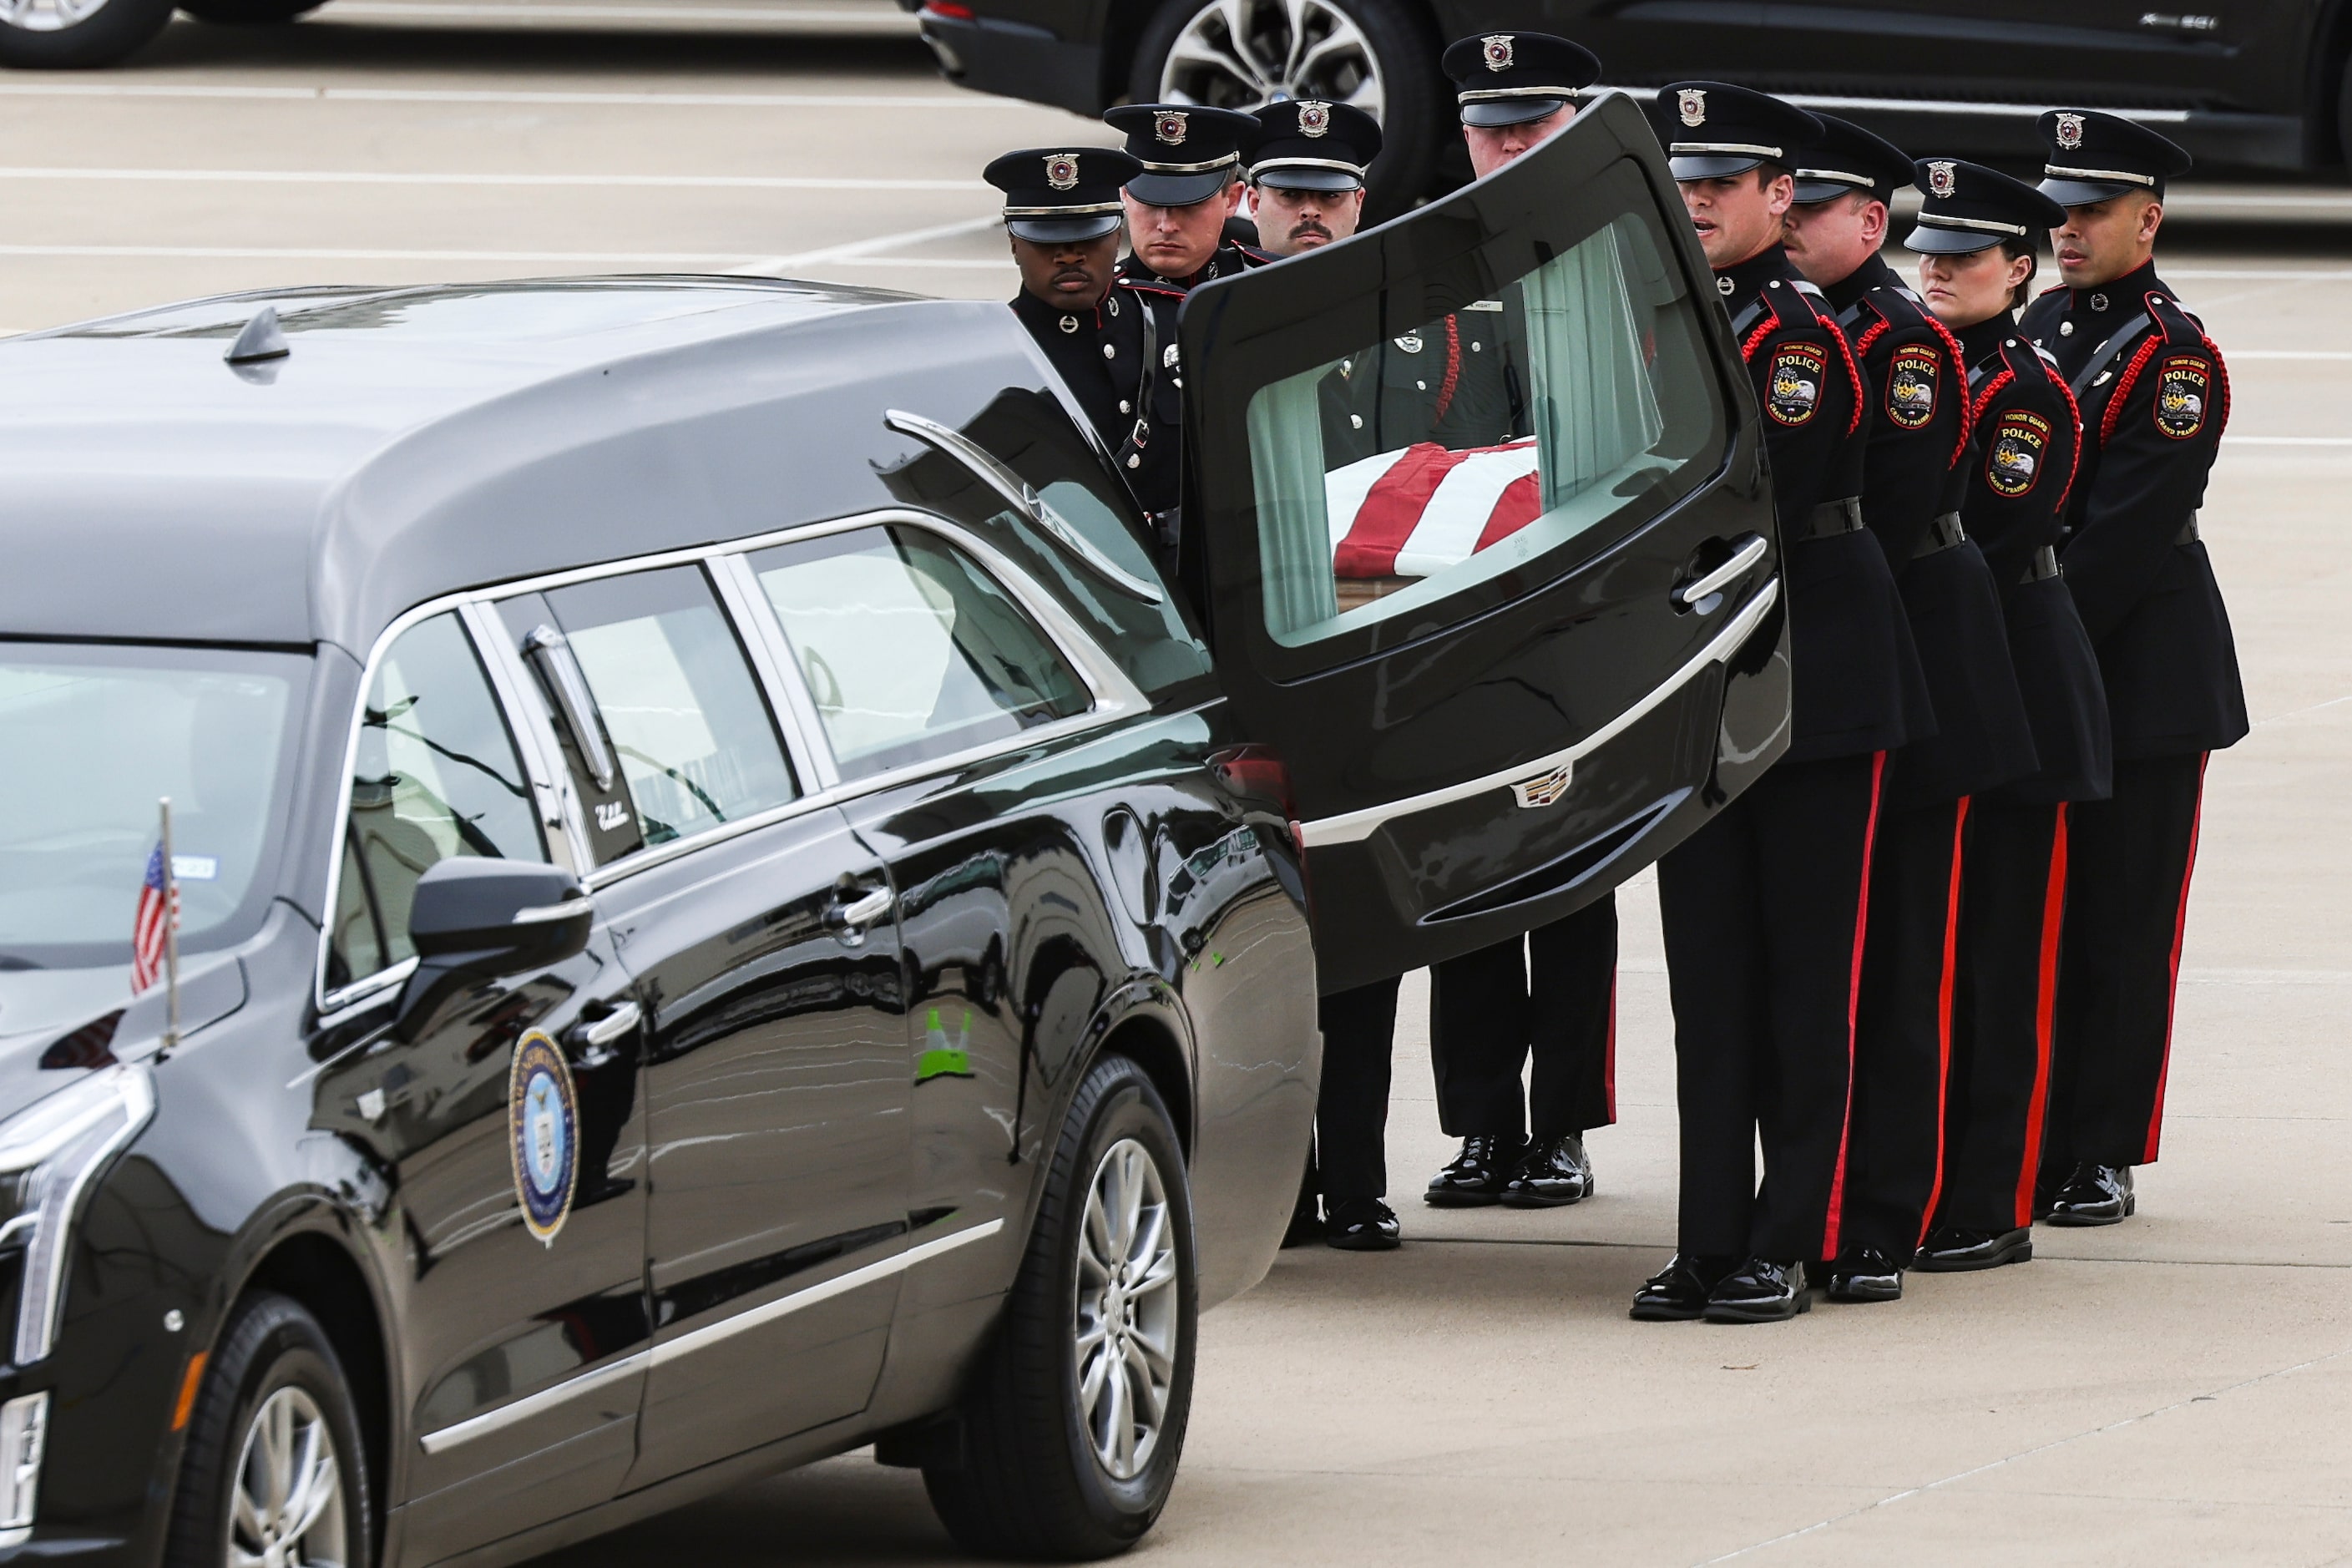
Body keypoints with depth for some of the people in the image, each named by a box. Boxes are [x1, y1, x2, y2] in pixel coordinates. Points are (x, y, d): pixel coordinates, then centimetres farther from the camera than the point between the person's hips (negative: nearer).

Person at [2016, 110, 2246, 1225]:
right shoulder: (2042, 327, 12)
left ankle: (2104, 1159, 3)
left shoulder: (2173, 354, -11)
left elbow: (2131, 527, -17)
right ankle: (2036, 1144, 14)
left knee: (2121, 922, -2)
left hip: (2139, 673, -7)